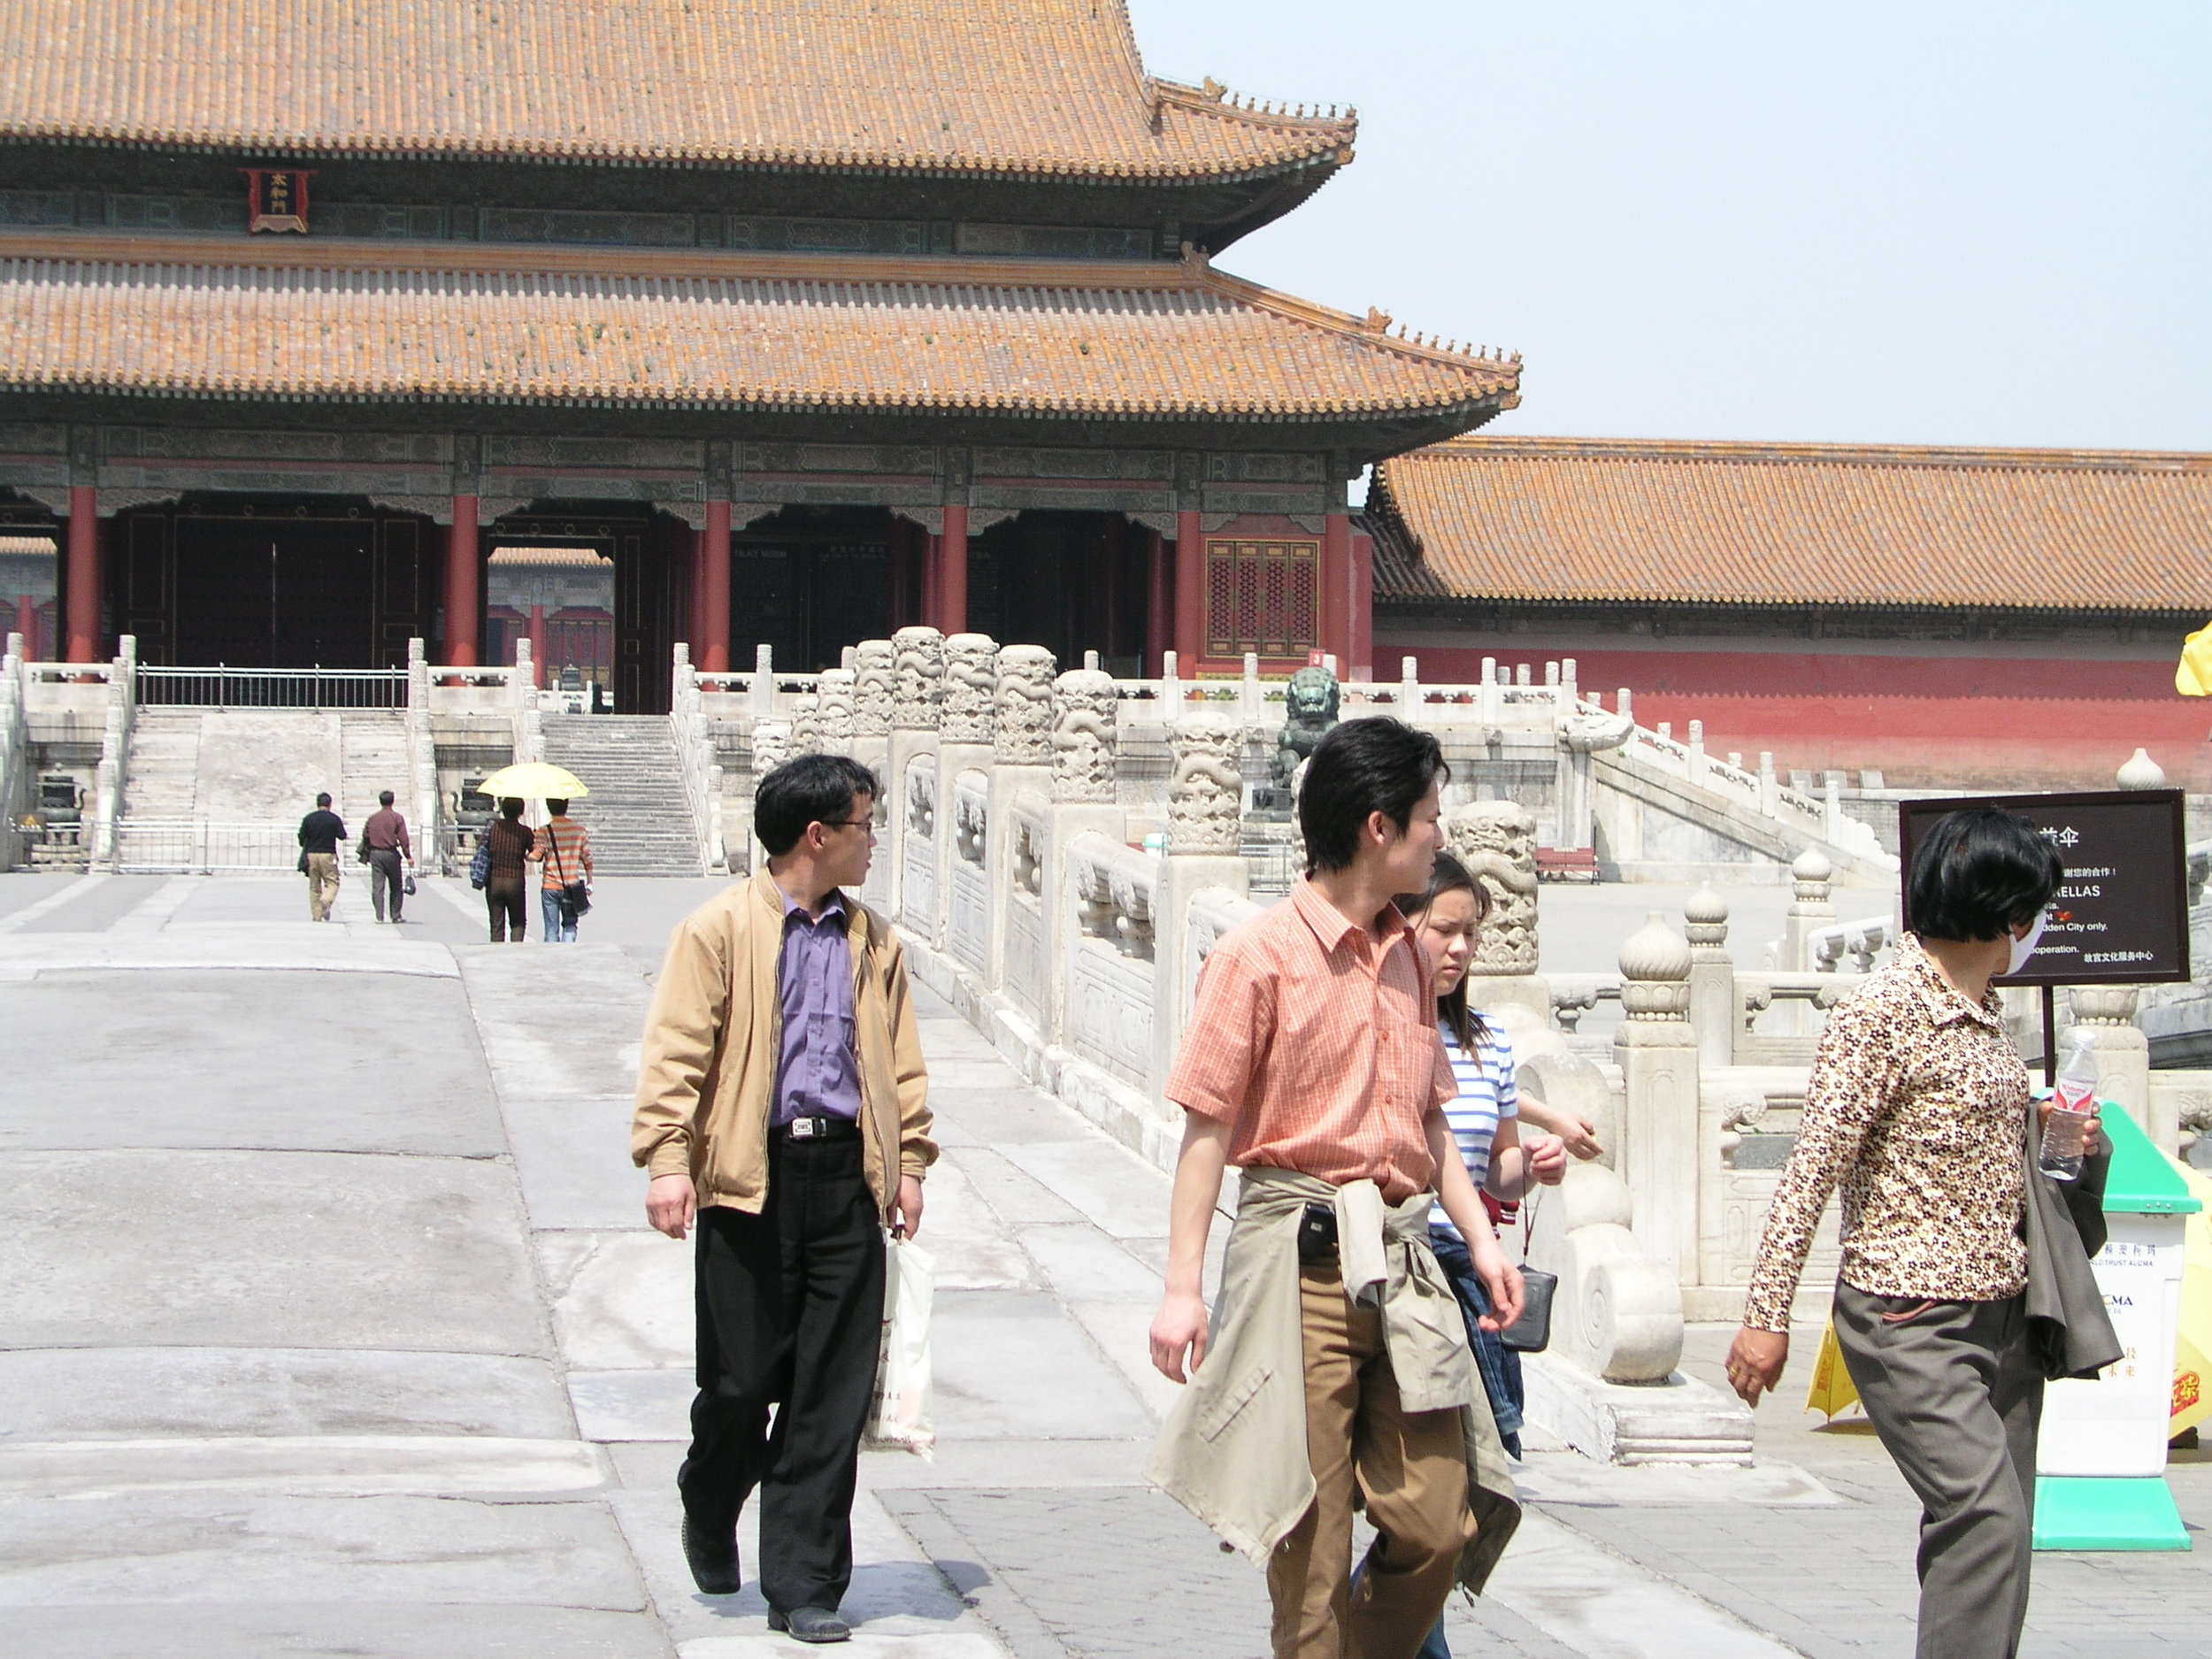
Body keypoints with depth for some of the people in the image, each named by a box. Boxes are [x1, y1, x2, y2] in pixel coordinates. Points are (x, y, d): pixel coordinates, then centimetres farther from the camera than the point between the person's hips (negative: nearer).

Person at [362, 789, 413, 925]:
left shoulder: (372, 818, 7)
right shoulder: (397, 818, -3)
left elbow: (365, 837, 8)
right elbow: (403, 838, -9)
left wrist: (367, 855, 19)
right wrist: (408, 856, -6)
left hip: (375, 854, 2)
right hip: (391, 854, -2)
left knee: (377, 887, 0)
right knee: (396, 887, 9)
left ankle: (379, 916, -8)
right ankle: (395, 916, 11)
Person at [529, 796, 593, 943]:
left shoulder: (544, 832, -8)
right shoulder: (579, 830, 1)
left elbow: (536, 856, -20)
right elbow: (587, 859, 3)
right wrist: (589, 883, 13)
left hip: (550, 887, -2)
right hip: (572, 887, 2)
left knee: (552, 929, 6)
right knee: (570, 925, 13)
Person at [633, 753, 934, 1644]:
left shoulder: (874, 941, 15)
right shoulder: (720, 930, -1)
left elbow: (900, 1062, 19)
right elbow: (675, 1050, -5)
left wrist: (908, 1163, 11)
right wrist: (666, 1158, -14)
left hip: (846, 1175, 4)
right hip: (749, 1177, -4)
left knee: (835, 1388, 1)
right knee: (741, 1377, 1)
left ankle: (804, 1586, 7)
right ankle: (709, 1513, 32)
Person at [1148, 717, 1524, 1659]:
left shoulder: (1404, 955, 16)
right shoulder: (1260, 955, -6)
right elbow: (1208, 1129, -8)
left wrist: (1480, 1237, 13)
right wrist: (1183, 1288, -12)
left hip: (1402, 1260, 6)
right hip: (1301, 1255, -6)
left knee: (1439, 1522, 3)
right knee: (1312, 1537, -2)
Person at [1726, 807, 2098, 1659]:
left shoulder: (1981, 1009, 14)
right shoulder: (1885, 1008, -11)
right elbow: (1813, 1167, -15)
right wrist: (1767, 1316, -18)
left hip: (2002, 1311, 8)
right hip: (1913, 1311, -8)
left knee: (1990, 1536, 6)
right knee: (1988, 1519, -18)